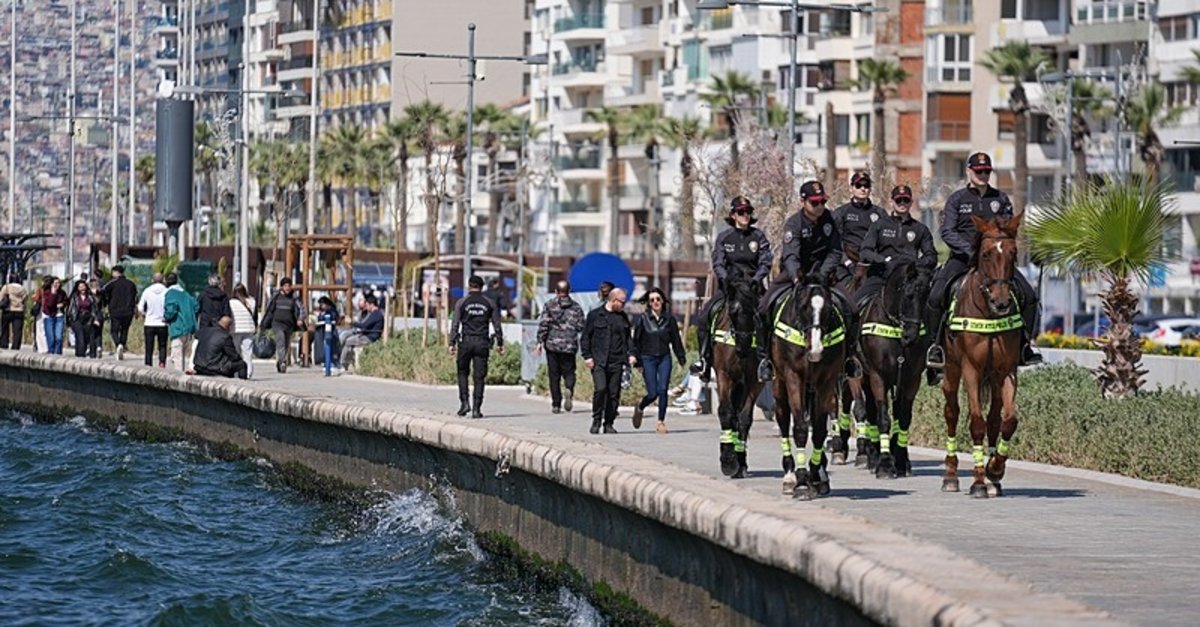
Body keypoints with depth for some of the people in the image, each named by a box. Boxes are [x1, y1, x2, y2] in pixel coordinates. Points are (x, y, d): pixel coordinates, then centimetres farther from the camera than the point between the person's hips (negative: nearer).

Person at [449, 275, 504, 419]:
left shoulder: (461, 302, 1)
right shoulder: (489, 303, 6)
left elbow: (455, 324, -4)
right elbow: (497, 325, 5)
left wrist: (452, 343, -4)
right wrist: (500, 343, 11)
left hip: (466, 342, -1)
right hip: (482, 343, 1)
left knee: (463, 373, 15)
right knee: (479, 377, 2)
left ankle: (464, 402, 2)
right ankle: (476, 409, -2)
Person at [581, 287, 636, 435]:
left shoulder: (623, 317, 15)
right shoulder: (594, 315, 2)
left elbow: (628, 338, 23)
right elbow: (585, 337, 3)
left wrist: (630, 354, 8)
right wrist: (587, 356, -6)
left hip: (616, 362, 4)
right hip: (598, 361, -4)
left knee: (614, 393, 1)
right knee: (600, 389, -17)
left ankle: (609, 423, 10)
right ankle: (596, 420, -1)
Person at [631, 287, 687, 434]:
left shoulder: (669, 319, 3)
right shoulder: (643, 319, -2)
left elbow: (676, 340, 10)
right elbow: (636, 342, 0)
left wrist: (682, 358, 8)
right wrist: (637, 361, -4)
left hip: (664, 358, 2)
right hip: (648, 358, -2)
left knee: (662, 390, -9)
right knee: (653, 393, -6)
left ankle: (661, 421, 1)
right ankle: (640, 408, 26)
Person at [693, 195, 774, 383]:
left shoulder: (759, 237, 6)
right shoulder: (724, 238, 8)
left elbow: (765, 263, 0)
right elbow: (718, 263, 1)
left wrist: (757, 278, -18)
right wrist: (724, 278, -18)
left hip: (752, 285, -2)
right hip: (729, 285, 2)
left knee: (761, 316, -32)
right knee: (704, 316, -15)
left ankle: (764, 359, -27)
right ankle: (704, 357, -3)